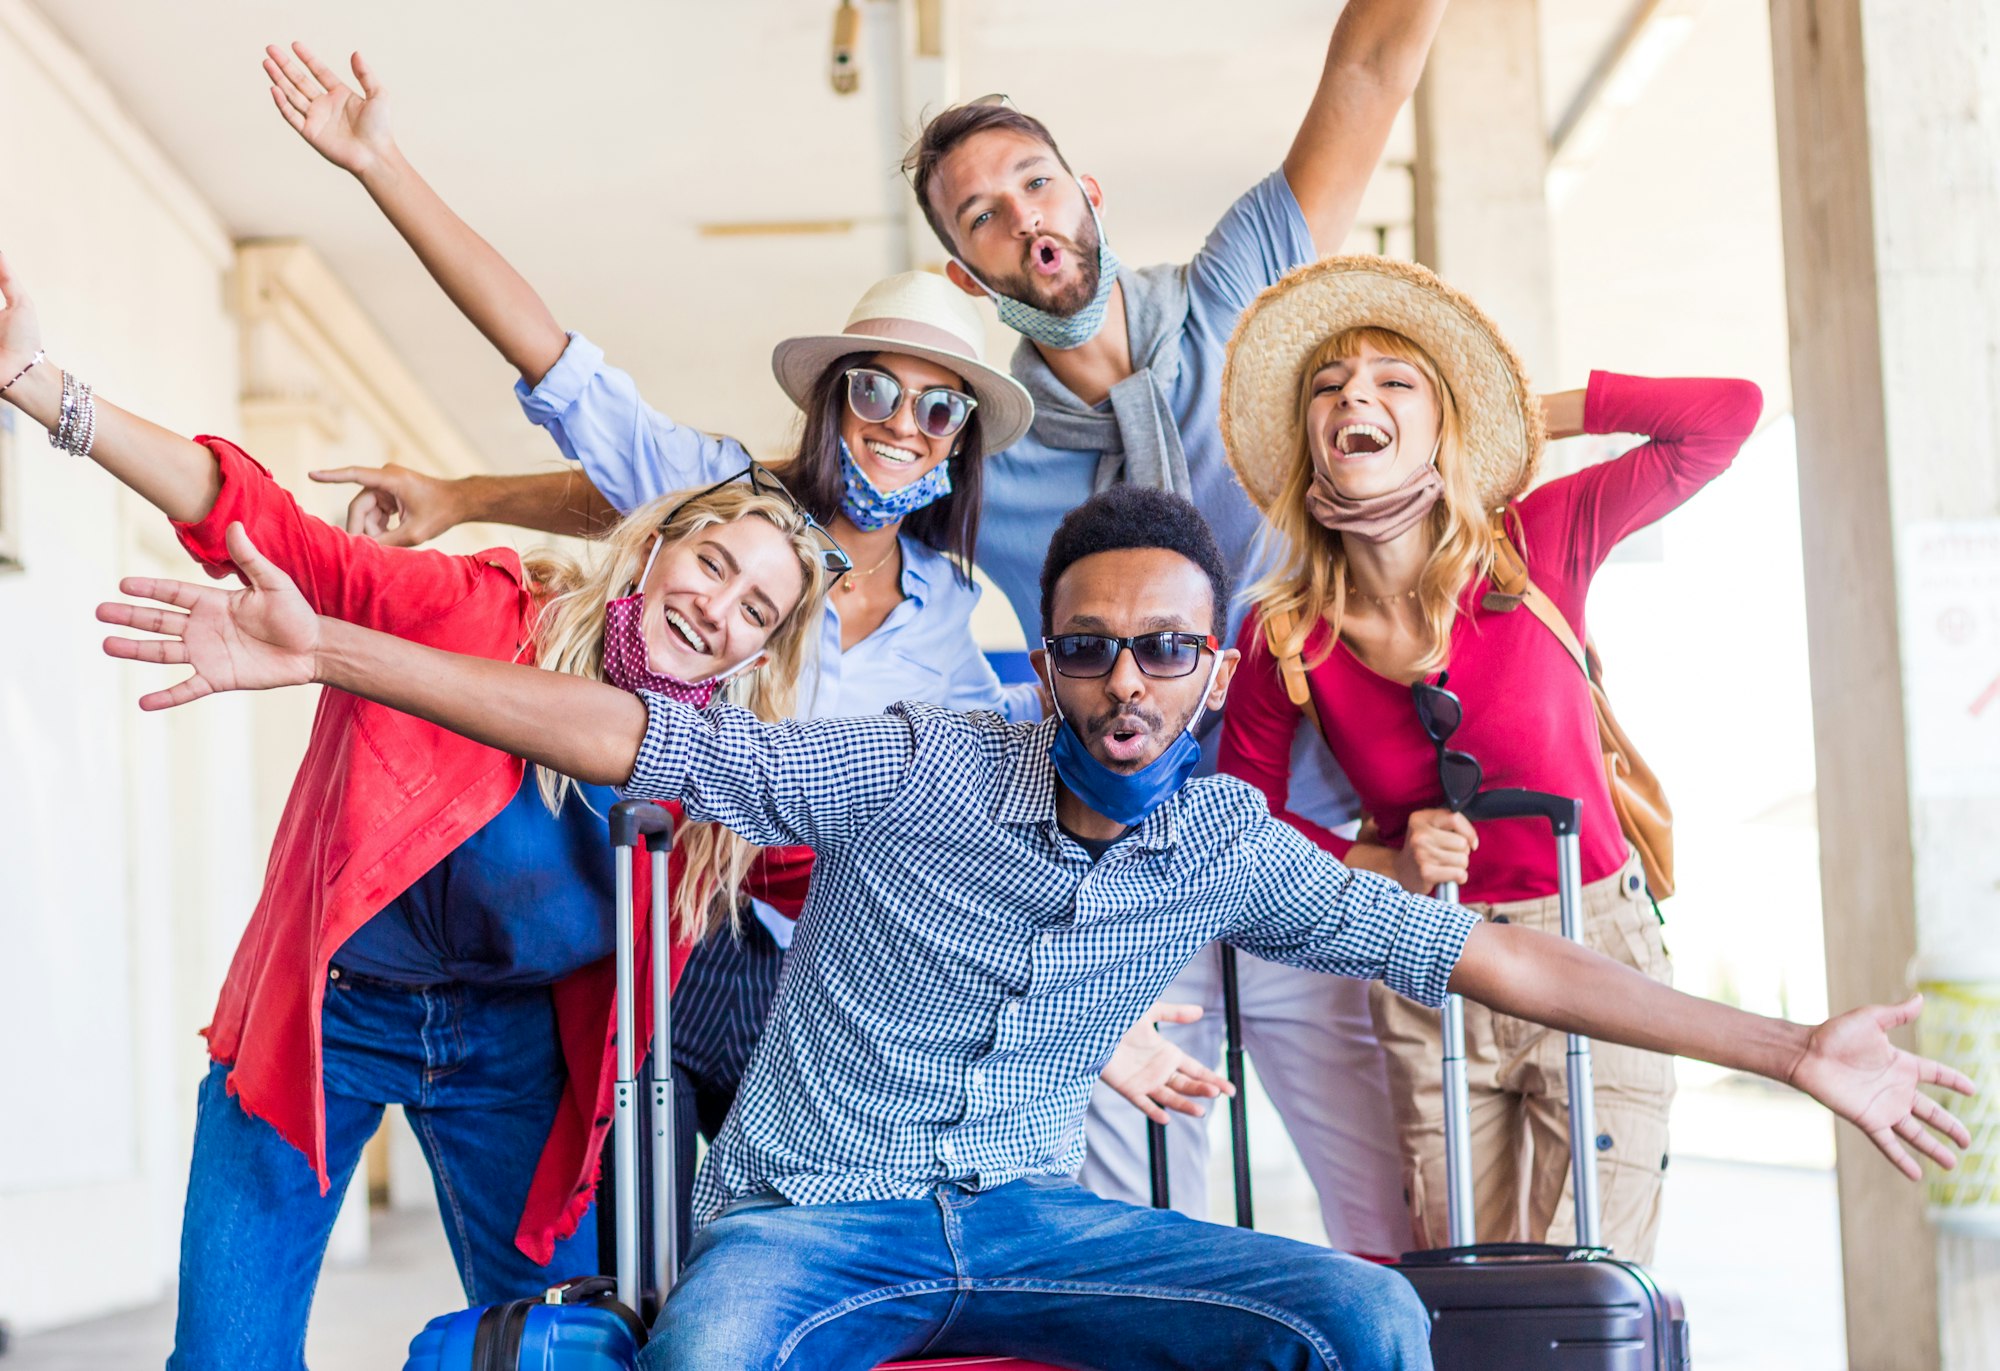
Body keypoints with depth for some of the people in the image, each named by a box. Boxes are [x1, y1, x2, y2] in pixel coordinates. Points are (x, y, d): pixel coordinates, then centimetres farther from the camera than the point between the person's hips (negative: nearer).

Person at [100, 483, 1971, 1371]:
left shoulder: (1226, 848, 0)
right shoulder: (919, 769, -11)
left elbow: (1475, 952, 2)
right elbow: (635, 737, -16)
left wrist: (1792, 1052, 3)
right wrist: (327, 652, -24)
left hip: (1025, 1217, 4)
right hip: (808, 1215, -3)